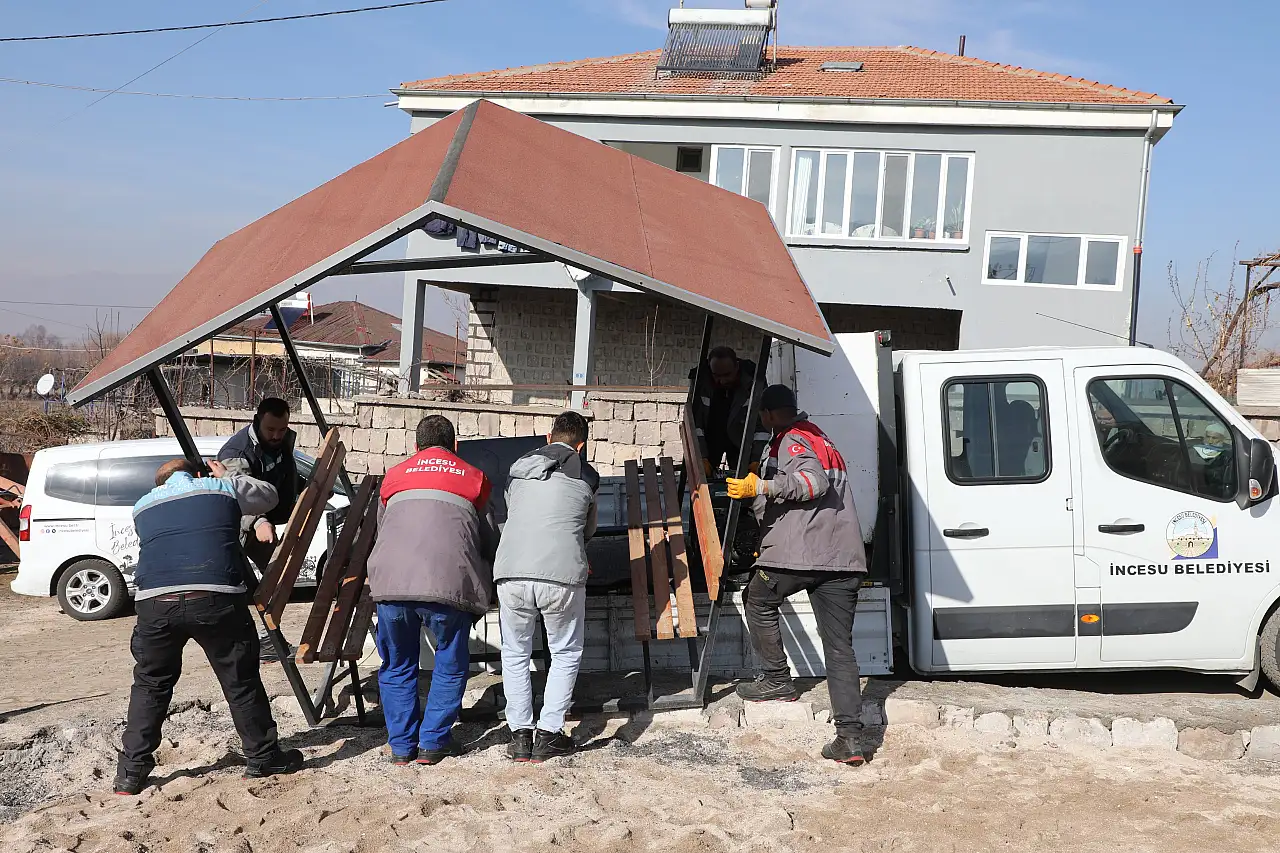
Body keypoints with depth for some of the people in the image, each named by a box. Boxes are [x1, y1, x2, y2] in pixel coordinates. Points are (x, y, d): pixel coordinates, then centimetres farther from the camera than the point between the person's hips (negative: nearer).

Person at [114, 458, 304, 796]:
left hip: (155, 602, 2)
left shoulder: (143, 506, 23)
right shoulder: (222, 488, 17)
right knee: (241, 681, 11)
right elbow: (268, 496, 32)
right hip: (216, 598, -2)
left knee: (150, 685, 18)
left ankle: (131, 773, 20)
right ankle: (263, 757, 22)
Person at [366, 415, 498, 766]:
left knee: (397, 667, 19)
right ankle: (432, 743, 18)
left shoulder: (394, 476, 26)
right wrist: (483, 593, 36)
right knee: (450, 666, 16)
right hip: (449, 584, -2)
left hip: (391, 581, 2)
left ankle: (401, 746, 23)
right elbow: (490, 541, 21)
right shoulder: (473, 477, 19)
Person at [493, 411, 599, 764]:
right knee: (566, 654, 17)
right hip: (562, 575, -2)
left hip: (511, 573, 2)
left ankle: (520, 735, 16)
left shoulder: (518, 468, 19)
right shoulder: (587, 475, 14)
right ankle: (548, 734, 12)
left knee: (515, 653, 20)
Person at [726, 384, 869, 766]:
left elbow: (813, 482, -19)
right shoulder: (820, 440, 28)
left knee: (759, 602, 20)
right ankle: (850, 738, -4)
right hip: (844, 558, 8)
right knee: (840, 648, 2)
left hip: (799, 553, -8)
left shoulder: (791, 440, -1)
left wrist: (761, 487, -17)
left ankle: (777, 680, 22)